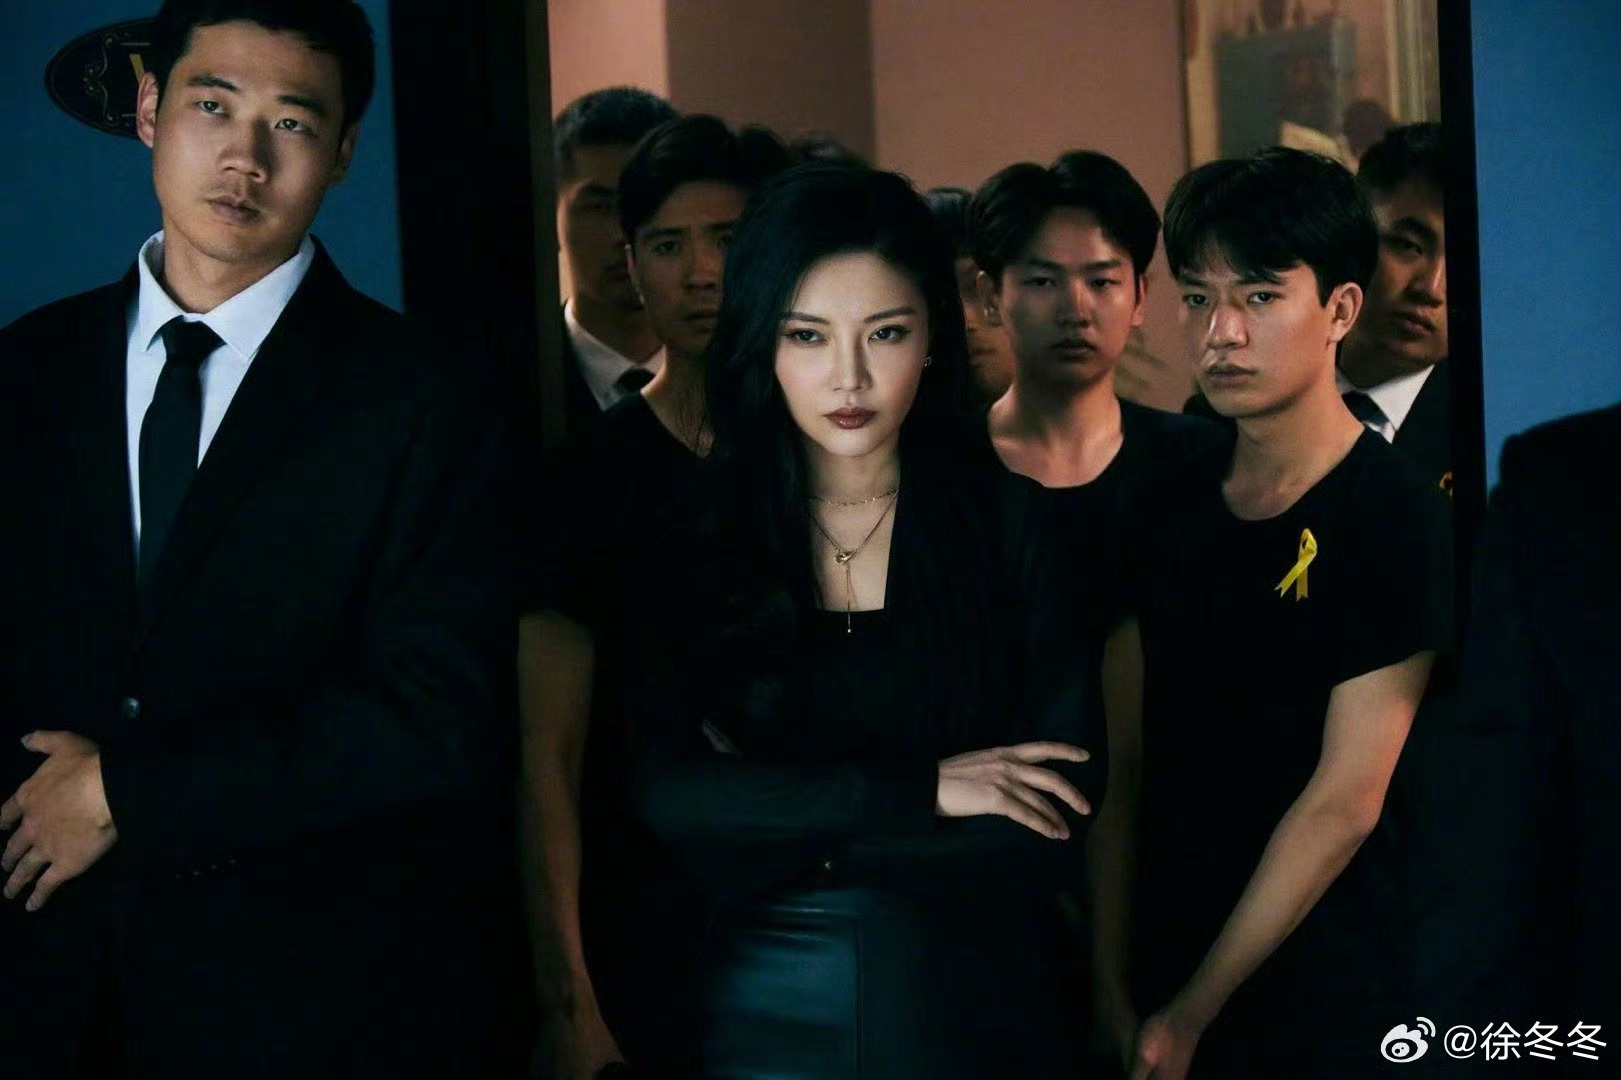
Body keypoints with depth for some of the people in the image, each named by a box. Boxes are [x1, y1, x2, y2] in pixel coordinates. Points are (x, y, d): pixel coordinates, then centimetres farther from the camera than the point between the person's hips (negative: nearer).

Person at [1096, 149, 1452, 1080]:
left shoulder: (1401, 519, -12)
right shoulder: (1169, 504, 5)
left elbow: (1344, 803, -15)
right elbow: (1126, 758, 3)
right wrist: (1113, 984, -6)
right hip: (1165, 984, 5)